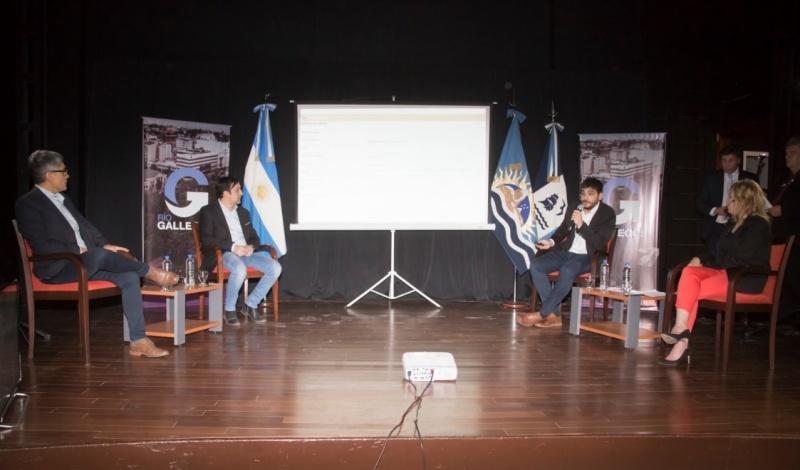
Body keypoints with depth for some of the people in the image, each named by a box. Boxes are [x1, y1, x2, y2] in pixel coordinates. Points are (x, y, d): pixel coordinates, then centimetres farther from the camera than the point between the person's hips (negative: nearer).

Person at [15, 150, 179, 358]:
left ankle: (138, 341, -16)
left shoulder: (63, 199, 19)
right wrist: (79, 250, -17)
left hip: (88, 262, 8)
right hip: (57, 268, -8)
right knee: (99, 255, -37)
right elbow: (41, 246, -17)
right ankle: (150, 271, -11)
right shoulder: (27, 204, -7)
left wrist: (105, 245, 2)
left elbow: (86, 226, 19)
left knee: (129, 276, -16)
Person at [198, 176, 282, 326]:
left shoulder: (243, 212, 22)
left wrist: (251, 246, -6)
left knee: (275, 268, -18)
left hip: (245, 252, 6)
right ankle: (229, 309, -15)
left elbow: (254, 237, 20)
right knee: (240, 269, -39)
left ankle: (250, 305, -3)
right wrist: (232, 247, -21)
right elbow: (206, 239, -9)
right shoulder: (208, 211, 4)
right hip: (222, 253, -6)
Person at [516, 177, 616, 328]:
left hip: (587, 257, -6)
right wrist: (552, 242, 4)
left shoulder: (608, 214, -5)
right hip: (566, 252, 6)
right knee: (536, 265, -20)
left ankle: (542, 314, -29)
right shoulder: (573, 207, 9)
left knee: (566, 271, -38)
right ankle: (553, 314, -21)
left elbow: (600, 244, -15)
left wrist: (581, 225, -24)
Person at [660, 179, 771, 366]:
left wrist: (705, 263, -10)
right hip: (725, 272, 8)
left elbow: (739, 259, -17)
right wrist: (701, 259, -3)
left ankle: (682, 342, -16)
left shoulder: (758, 225, -10)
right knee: (689, 273, -21)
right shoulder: (733, 222, 17)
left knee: (693, 290, -24)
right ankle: (681, 328, -32)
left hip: (747, 278, -8)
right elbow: (719, 253, 17)